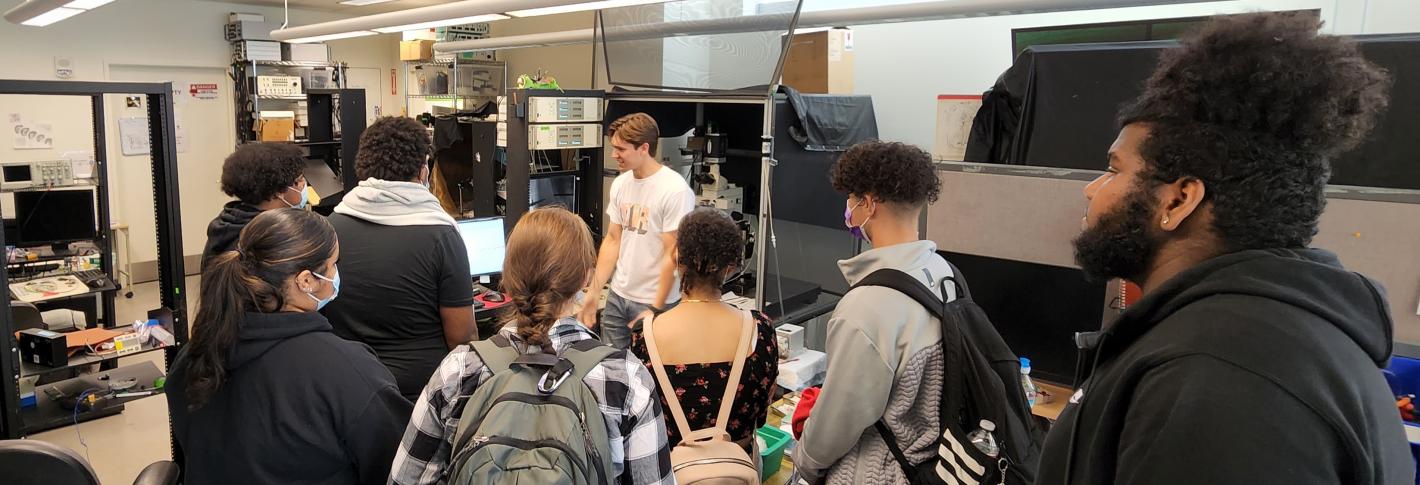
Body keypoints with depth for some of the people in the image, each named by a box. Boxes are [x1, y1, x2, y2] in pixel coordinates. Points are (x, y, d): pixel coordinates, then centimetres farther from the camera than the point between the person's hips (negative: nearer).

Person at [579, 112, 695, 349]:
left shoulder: (675, 190, -17)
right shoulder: (620, 183, 4)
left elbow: (673, 255, -16)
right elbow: (612, 241, 10)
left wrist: (655, 310, -15)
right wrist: (594, 292, 6)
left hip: (654, 302, -6)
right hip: (618, 295, 6)